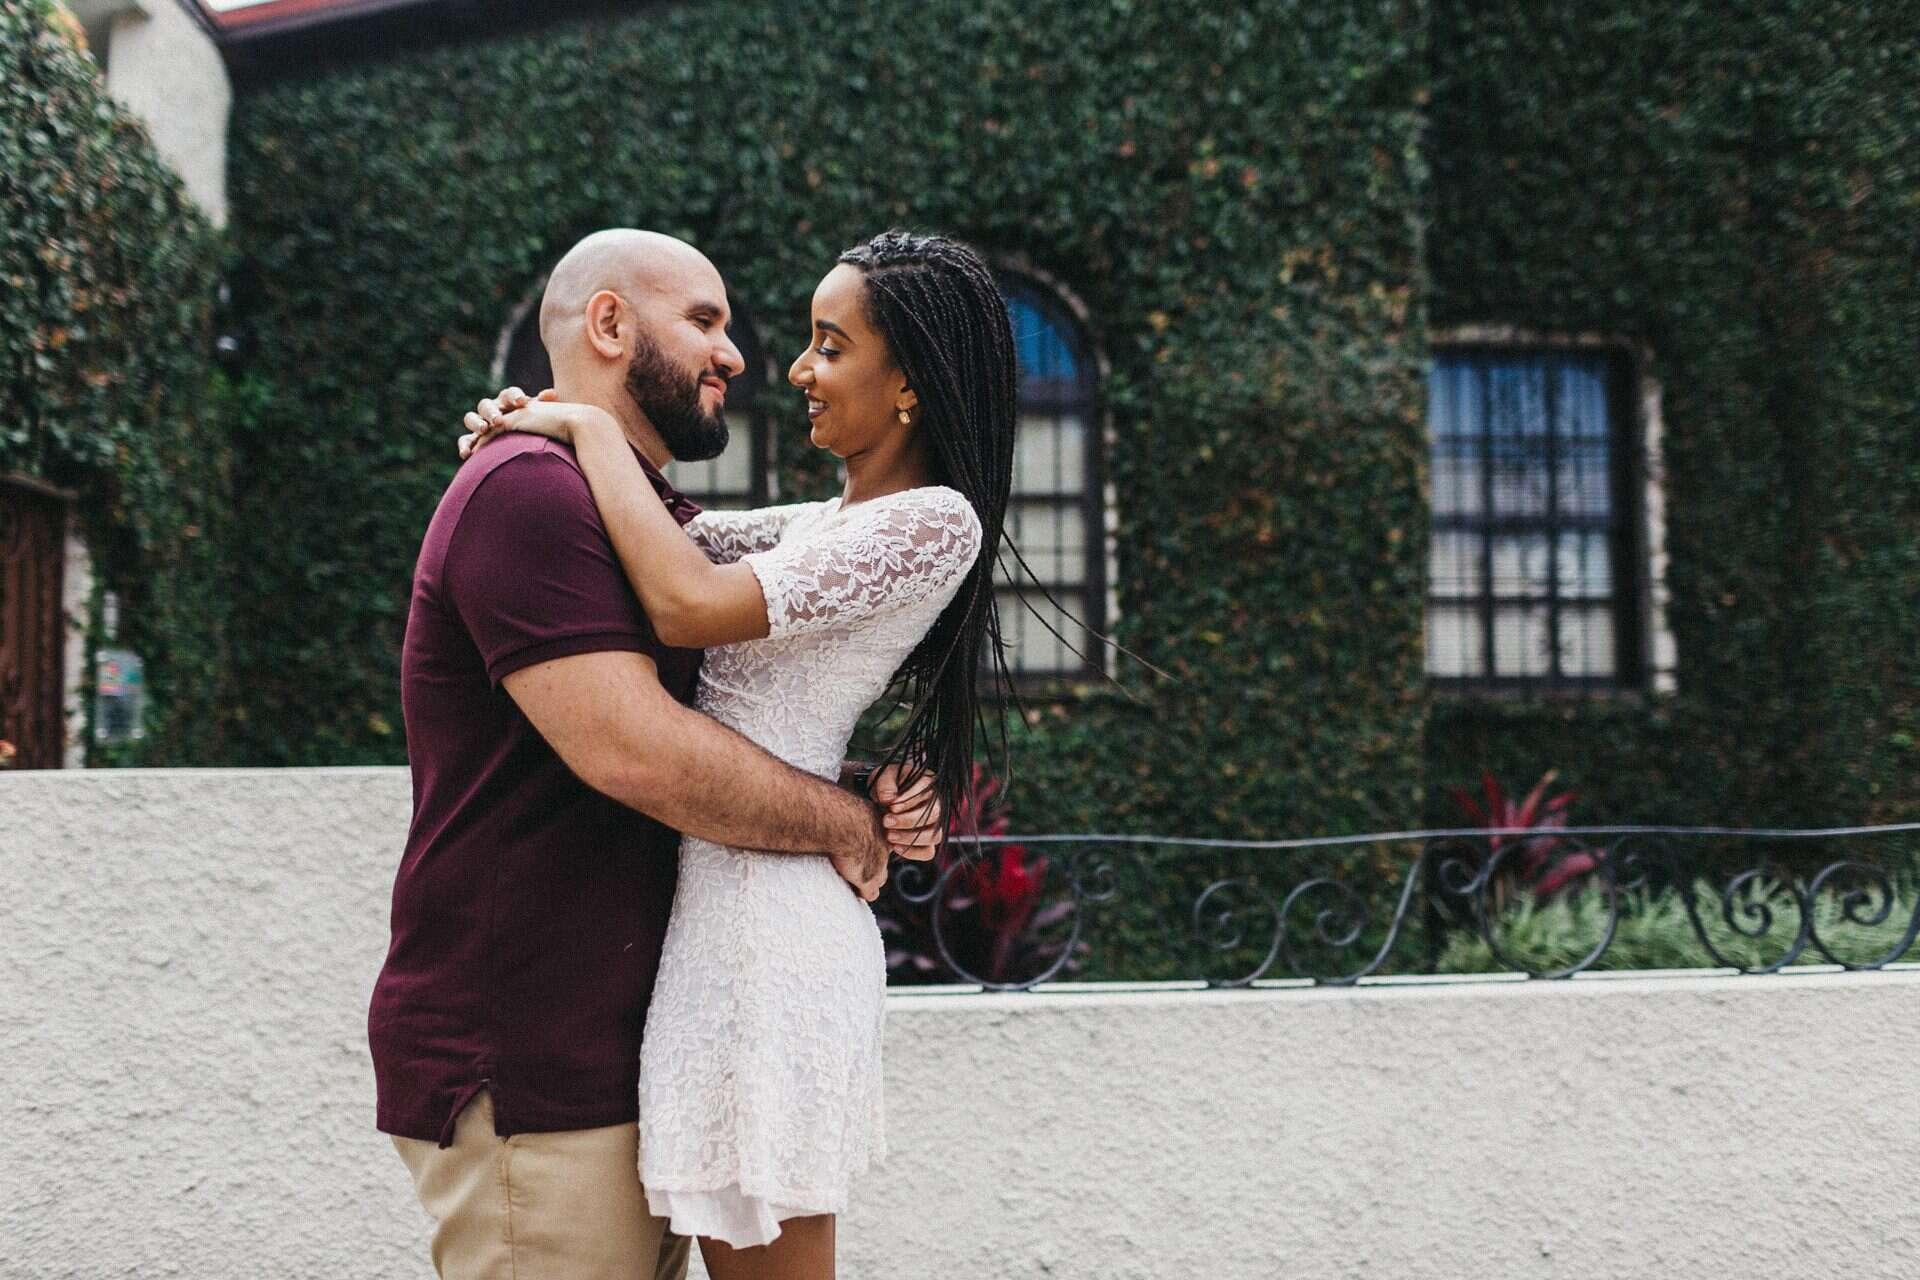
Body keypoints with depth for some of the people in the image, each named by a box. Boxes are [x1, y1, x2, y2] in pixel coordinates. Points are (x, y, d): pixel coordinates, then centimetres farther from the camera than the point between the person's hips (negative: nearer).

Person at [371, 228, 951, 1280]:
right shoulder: (529, 489, -13)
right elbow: (631, 749, -23)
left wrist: (868, 808, 0)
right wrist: (842, 824, -9)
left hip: (618, 1055, 10)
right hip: (523, 1075, -10)